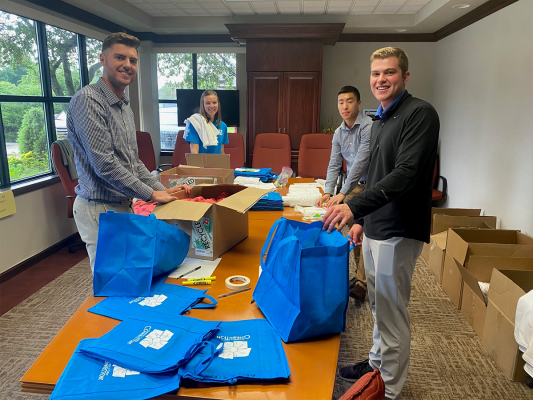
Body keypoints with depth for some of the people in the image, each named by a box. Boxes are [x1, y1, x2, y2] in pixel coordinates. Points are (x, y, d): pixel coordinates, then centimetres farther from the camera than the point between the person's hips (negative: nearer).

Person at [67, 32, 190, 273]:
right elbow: (105, 165, -23)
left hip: (124, 205, 8)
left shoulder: (125, 107, 12)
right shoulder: (88, 100, -16)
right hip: (100, 208, -8)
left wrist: (163, 190, 4)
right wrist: (151, 194, -15)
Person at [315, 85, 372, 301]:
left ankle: (361, 284, -5)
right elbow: (334, 165, 5)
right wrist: (328, 192, -8)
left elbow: (361, 162, -23)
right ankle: (360, 275, 23)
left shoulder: (368, 127, -17)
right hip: (355, 186, 7)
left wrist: (343, 193, -24)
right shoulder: (339, 133, 7)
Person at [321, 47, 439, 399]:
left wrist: (355, 206, -32)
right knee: (379, 305, 20)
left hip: (399, 232, -9)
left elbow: (406, 174, -25)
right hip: (376, 228, 9)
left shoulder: (420, 114, -13)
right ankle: (377, 363, 38)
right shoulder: (382, 119, 15)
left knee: (391, 313, 2)